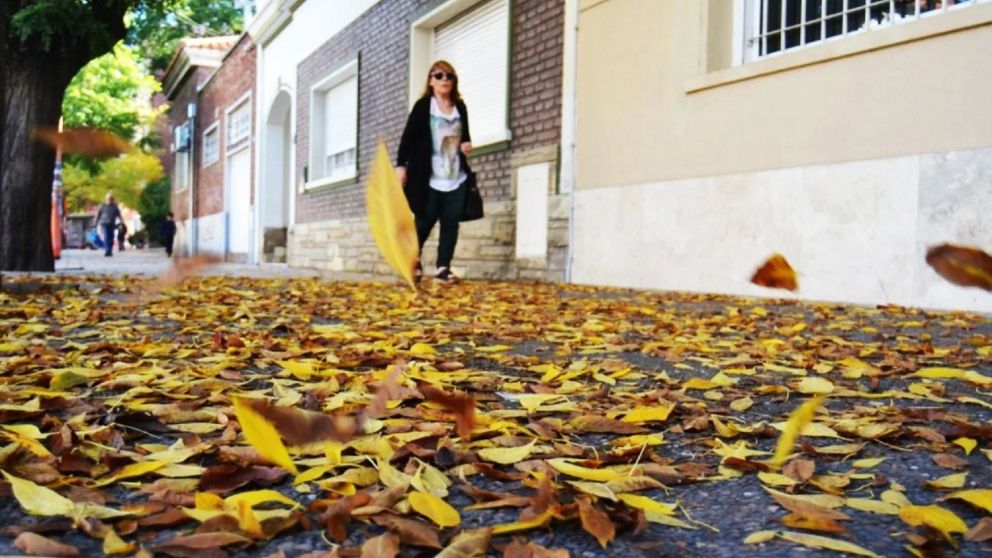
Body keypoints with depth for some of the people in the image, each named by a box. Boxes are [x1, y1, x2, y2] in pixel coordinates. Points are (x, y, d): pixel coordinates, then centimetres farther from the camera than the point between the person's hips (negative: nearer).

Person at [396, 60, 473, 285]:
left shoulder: (460, 107, 11)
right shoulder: (423, 106, -2)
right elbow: (408, 136, -5)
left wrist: (467, 144, 1)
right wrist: (401, 165, -11)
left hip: (456, 176, 4)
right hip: (429, 177, -4)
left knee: (451, 221, -1)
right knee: (425, 220, 2)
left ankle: (443, 268, 3)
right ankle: (413, 261, 25)